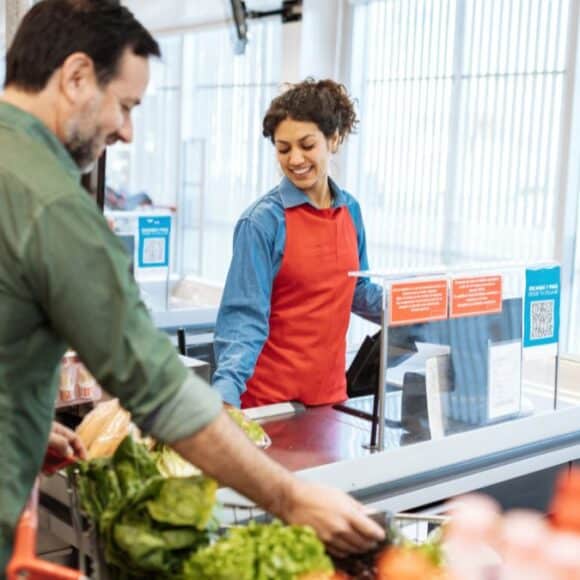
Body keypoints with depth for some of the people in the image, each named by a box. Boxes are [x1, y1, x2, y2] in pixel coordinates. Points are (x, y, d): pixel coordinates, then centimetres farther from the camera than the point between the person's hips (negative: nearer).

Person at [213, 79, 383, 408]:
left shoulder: (350, 210, 4)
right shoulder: (264, 220, -14)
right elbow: (245, 317, -17)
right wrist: (226, 392, -30)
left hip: (331, 389, 5)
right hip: (271, 396, -5)